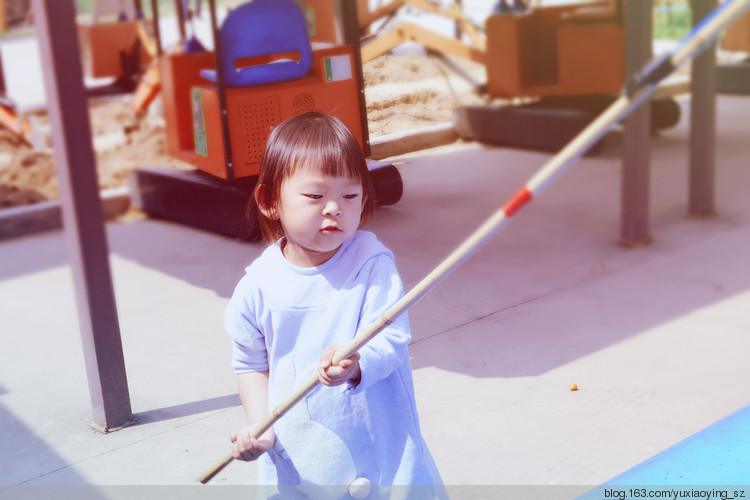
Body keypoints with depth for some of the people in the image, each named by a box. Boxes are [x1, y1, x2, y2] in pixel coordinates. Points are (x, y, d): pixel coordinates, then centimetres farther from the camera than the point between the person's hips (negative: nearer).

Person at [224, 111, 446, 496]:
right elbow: (250, 363, 6)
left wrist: (356, 366, -39)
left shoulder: (373, 265, -12)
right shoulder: (258, 285, -7)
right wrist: (259, 425, -6)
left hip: (377, 443, -1)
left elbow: (391, 340, -18)